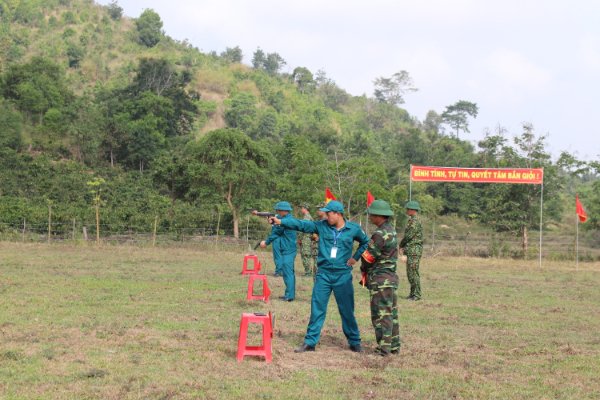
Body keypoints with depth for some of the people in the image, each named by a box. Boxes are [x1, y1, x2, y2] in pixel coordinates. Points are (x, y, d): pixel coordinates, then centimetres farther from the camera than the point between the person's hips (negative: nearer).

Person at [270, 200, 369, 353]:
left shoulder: (353, 229, -2)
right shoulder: (322, 226, -1)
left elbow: (365, 242, 15)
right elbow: (301, 224, -9)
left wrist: (356, 256, 4)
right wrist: (281, 221, -19)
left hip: (343, 276, -1)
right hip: (323, 274, 1)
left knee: (347, 311, 8)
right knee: (317, 309, 2)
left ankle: (354, 342, 21)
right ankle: (310, 342, 9)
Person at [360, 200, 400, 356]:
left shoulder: (380, 234, -19)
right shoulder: (392, 230, 11)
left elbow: (368, 257, -14)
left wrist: (364, 269, 7)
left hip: (380, 280, -9)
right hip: (391, 277, 9)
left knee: (381, 315, -4)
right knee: (392, 313, 13)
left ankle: (384, 348, -2)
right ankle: (394, 346, 19)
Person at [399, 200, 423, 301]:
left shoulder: (415, 221, -15)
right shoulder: (412, 220, 17)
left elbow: (409, 236, -18)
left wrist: (401, 245, -3)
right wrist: (404, 247, 9)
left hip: (414, 250, -10)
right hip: (411, 250, 10)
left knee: (413, 272, -9)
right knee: (410, 273, 13)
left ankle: (417, 295, -6)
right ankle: (413, 293, 19)